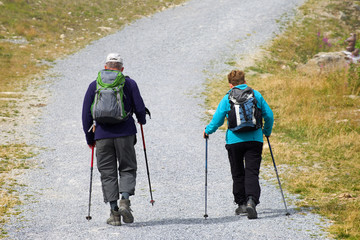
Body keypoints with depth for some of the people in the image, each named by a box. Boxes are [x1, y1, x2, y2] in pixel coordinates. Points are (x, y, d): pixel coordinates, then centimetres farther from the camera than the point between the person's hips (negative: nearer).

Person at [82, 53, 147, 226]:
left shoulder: (94, 85, 8)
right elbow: (139, 108, 1)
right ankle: (125, 200, -14)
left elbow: (86, 114, 7)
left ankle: (114, 212, 0)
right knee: (127, 168, 10)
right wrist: (142, 120, 24)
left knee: (107, 173, 6)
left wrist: (89, 138, 15)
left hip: (102, 134, 1)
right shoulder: (129, 83, 4)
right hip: (125, 133, -1)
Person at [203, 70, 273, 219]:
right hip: (254, 140, 1)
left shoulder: (227, 98, -1)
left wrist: (207, 131, 19)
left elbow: (217, 120, 0)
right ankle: (251, 200, -25)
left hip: (234, 141, -1)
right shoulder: (256, 95, 5)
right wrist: (267, 131, 24)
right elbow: (269, 115, 7)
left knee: (238, 174, 13)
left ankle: (241, 203, 18)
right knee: (252, 173, -4)